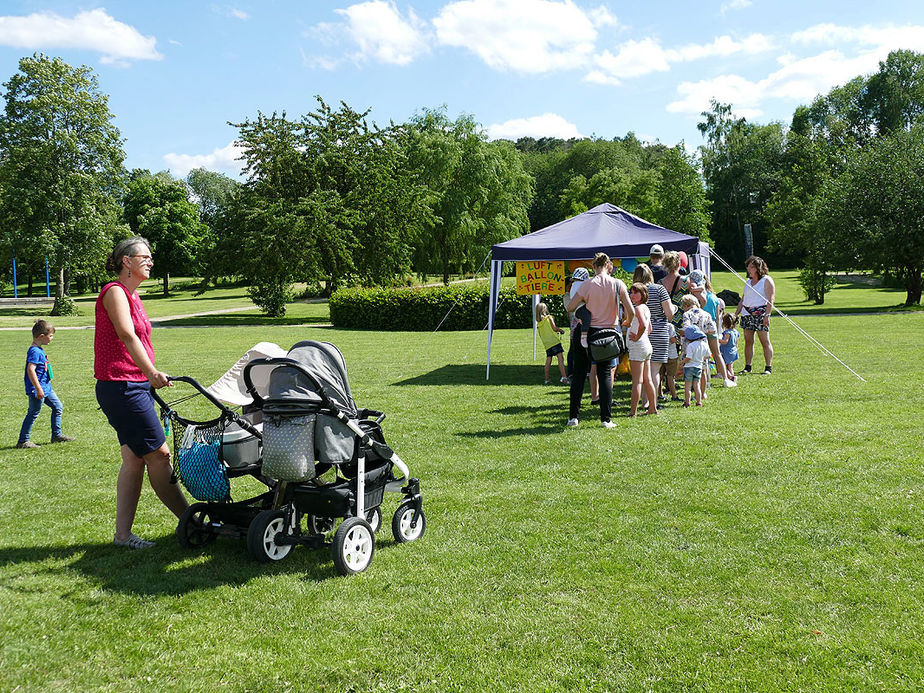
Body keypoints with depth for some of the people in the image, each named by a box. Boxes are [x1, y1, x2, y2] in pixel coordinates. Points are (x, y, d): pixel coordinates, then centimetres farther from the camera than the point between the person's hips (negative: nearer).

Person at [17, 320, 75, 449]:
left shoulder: (40, 350, 11)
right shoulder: (34, 351, -20)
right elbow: (30, 369, -29)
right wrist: (38, 389, -30)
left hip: (46, 387, 10)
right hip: (37, 390, -10)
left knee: (58, 407, 15)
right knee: (33, 413, -2)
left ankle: (56, 435, 25)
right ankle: (23, 441, 8)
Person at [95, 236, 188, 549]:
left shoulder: (132, 296, 19)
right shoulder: (114, 291, -10)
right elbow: (127, 335, -23)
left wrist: (149, 380, 21)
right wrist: (151, 372, -34)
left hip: (134, 387, 10)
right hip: (120, 386, -10)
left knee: (135, 459, 9)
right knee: (158, 454, -4)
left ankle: (123, 534, 14)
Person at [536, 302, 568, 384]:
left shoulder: (539, 323, 13)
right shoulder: (549, 317, -3)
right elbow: (554, 328, -10)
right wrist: (561, 330, 9)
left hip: (546, 344, 6)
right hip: (554, 340, -6)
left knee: (548, 361, 9)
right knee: (560, 358, -11)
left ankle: (547, 379, 8)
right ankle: (564, 377, -22)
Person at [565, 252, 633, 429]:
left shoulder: (587, 285, -9)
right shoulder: (618, 284, -4)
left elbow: (570, 307, -9)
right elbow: (630, 310, -5)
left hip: (587, 333, -1)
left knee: (579, 374, 8)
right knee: (605, 375, 7)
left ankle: (573, 416, 9)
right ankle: (606, 419, 4)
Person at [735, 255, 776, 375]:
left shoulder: (767, 280, 0)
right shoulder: (748, 282, 20)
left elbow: (770, 300, -8)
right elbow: (743, 300, 22)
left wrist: (767, 315, -17)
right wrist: (735, 314, 15)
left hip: (760, 313, -6)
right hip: (747, 314, 6)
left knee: (765, 341, -5)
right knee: (748, 341, 4)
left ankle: (768, 368, -3)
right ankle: (747, 367, 8)